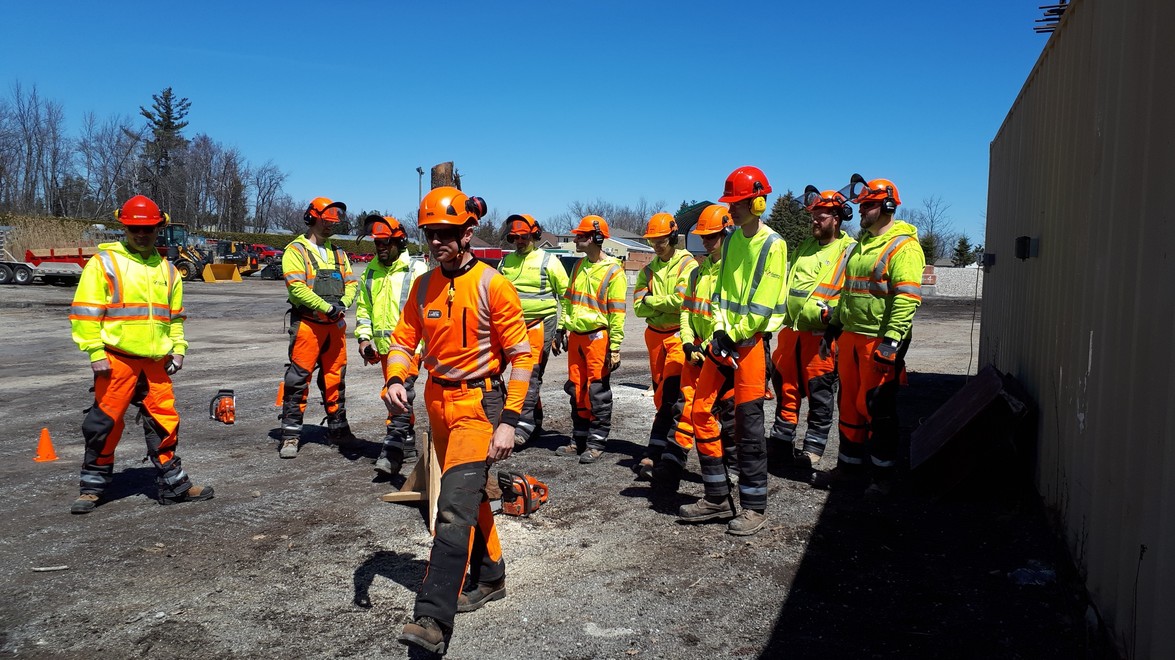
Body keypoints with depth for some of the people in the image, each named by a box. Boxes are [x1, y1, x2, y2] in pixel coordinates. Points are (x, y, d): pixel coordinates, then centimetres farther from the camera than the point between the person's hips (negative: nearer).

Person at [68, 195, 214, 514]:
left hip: (156, 360, 5)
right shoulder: (104, 262, -1)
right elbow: (85, 311, -6)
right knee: (104, 422, 1)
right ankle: (93, 486, 16)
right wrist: (95, 352, -12)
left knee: (164, 422, 7)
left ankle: (173, 484, 16)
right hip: (117, 358, -4)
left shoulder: (167, 270, 15)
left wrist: (178, 348, 11)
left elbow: (174, 316, 22)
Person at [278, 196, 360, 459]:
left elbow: (351, 282, 12)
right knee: (298, 378, -5)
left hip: (335, 325, 6)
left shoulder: (337, 252, 18)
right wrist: (326, 307, -19)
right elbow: (296, 287, -15)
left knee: (335, 378, 12)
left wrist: (343, 303, -9)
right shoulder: (296, 250, -3)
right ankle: (291, 434, 1)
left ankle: (338, 429, 22)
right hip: (308, 324, -6)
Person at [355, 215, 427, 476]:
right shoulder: (370, 271, 12)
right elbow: (363, 307, 18)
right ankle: (408, 444, 28)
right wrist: (364, 336, 5)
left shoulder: (416, 270, -7)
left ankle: (393, 450, -20)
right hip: (384, 346, 7)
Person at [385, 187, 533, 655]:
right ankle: (490, 579, 38)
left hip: (478, 400, -7)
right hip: (438, 400, 7)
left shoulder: (492, 286, -12)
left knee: (454, 506, -16)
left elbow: (521, 355, -11)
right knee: (469, 495, 20)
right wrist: (395, 380, -14)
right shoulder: (423, 287, 5)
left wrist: (509, 421, -16)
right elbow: (404, 340, 8)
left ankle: (434, 620, -16)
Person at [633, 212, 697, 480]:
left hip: (679, 335, -6)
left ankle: (653, 454, -16)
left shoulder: (688, 265, -5)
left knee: (669, 395, -14)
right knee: (660, 394, 13)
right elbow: (639, 308, 2)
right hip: (655, 335, 7)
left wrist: (652, 300, -9)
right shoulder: (649, 270, 12)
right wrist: (667, 304, -13)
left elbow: (683, 300, -20)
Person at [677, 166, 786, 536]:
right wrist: (719, 331, -3)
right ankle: (718, 499, 15)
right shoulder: (731, 240, 13)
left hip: (751, 341, -7)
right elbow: (721, 290, 12)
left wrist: (734, 338, -12)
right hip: (724, 338, 7)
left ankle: (754, 507, 8)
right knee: (700, 410, 4)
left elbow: (763, 305, -13)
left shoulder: (772, 245, -8)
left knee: (748, 422, -4)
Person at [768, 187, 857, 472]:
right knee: (786, 388, 11)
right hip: (790, 329, 7)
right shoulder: (804, 247, 18)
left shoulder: (849, 251, -3)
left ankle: (812, 450, 10)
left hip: (821, 334, -6)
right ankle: (781, 443, 21)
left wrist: (833, 313, -23)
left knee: (819, 395, 1)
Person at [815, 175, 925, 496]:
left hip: (880, 341, -8)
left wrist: (891, 341, -24)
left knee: (877, 408, -1)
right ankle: (849, 466, 23)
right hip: (850, 337, 8)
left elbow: (907, 298, -19)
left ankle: (883, 472, 13)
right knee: (849, 403, 12)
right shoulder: (861, 245, 18)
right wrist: (833, 328, 21)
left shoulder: (903, 246, -10)